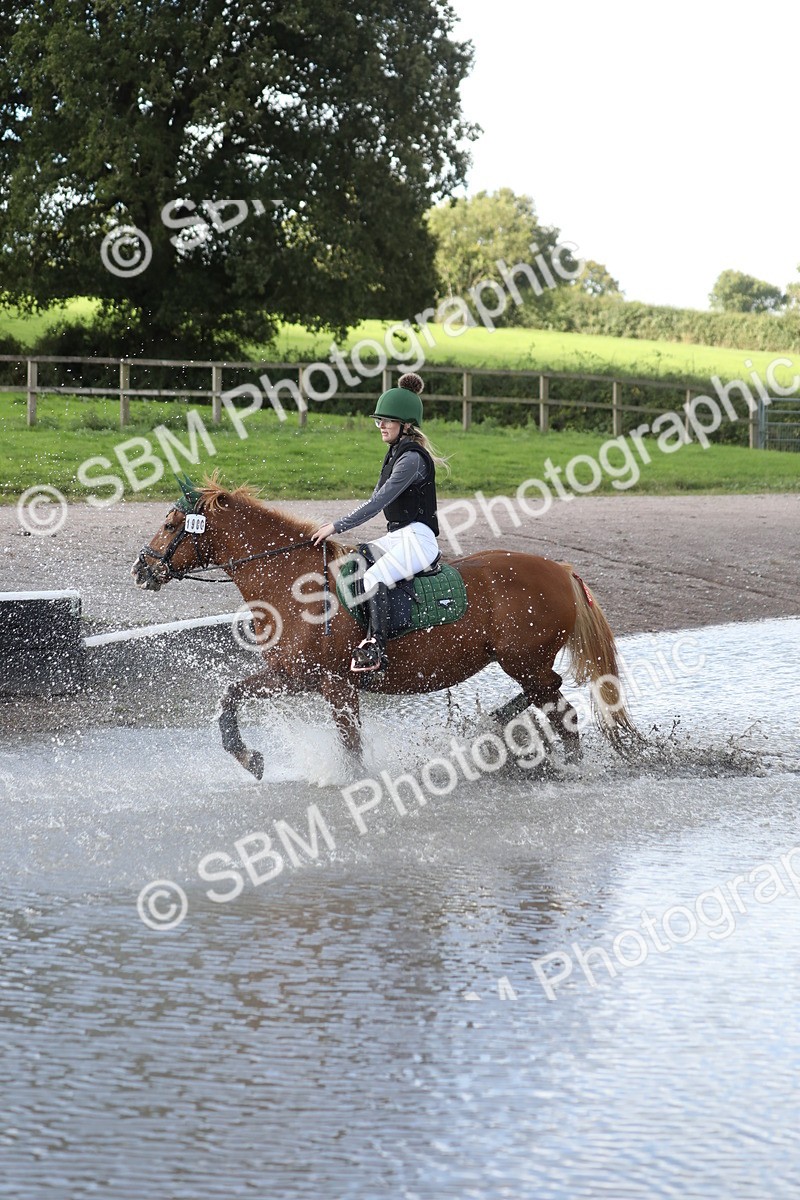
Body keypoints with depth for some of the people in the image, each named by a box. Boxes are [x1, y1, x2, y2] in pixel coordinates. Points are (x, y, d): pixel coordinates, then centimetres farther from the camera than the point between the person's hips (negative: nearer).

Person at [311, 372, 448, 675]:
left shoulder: (412, 458, -15)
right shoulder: (396, 453, 16)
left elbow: (378, 502, -21)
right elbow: (378, 500, 21)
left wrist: (337, 527, -20)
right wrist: (339, 527, 13)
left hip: (416, 538, -11)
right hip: (396, 537, 11)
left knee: (374, 577, -33)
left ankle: (375, 649, -39)